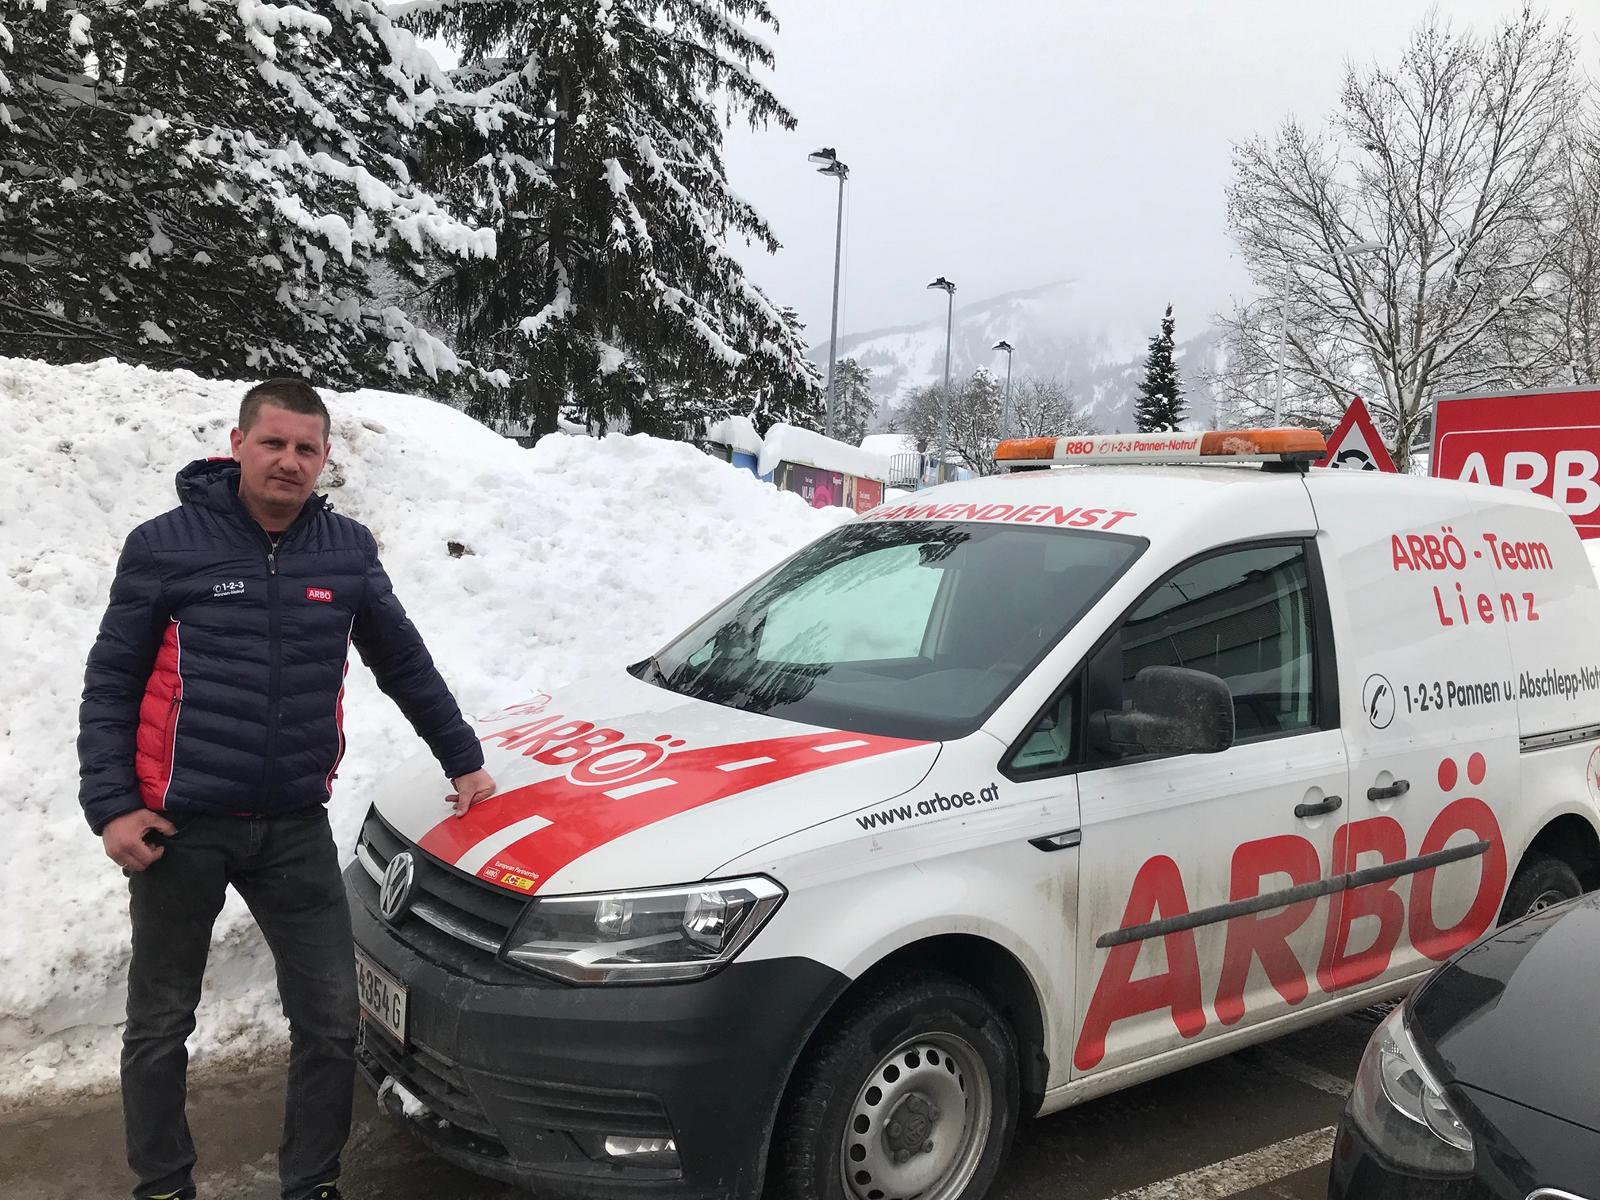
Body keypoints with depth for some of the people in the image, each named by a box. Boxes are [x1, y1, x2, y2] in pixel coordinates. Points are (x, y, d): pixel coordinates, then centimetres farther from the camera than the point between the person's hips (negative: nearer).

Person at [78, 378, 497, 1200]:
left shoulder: (348, 551, 3)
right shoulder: (166, 544, -5)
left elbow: (405, 665, 13)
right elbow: (110, 683, -2)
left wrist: (463, 761, 14)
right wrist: (110, 806, -10)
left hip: (296, 828, 2)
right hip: (180, 826, -2)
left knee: (332, 1020, 5)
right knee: (160, 1025, 12)